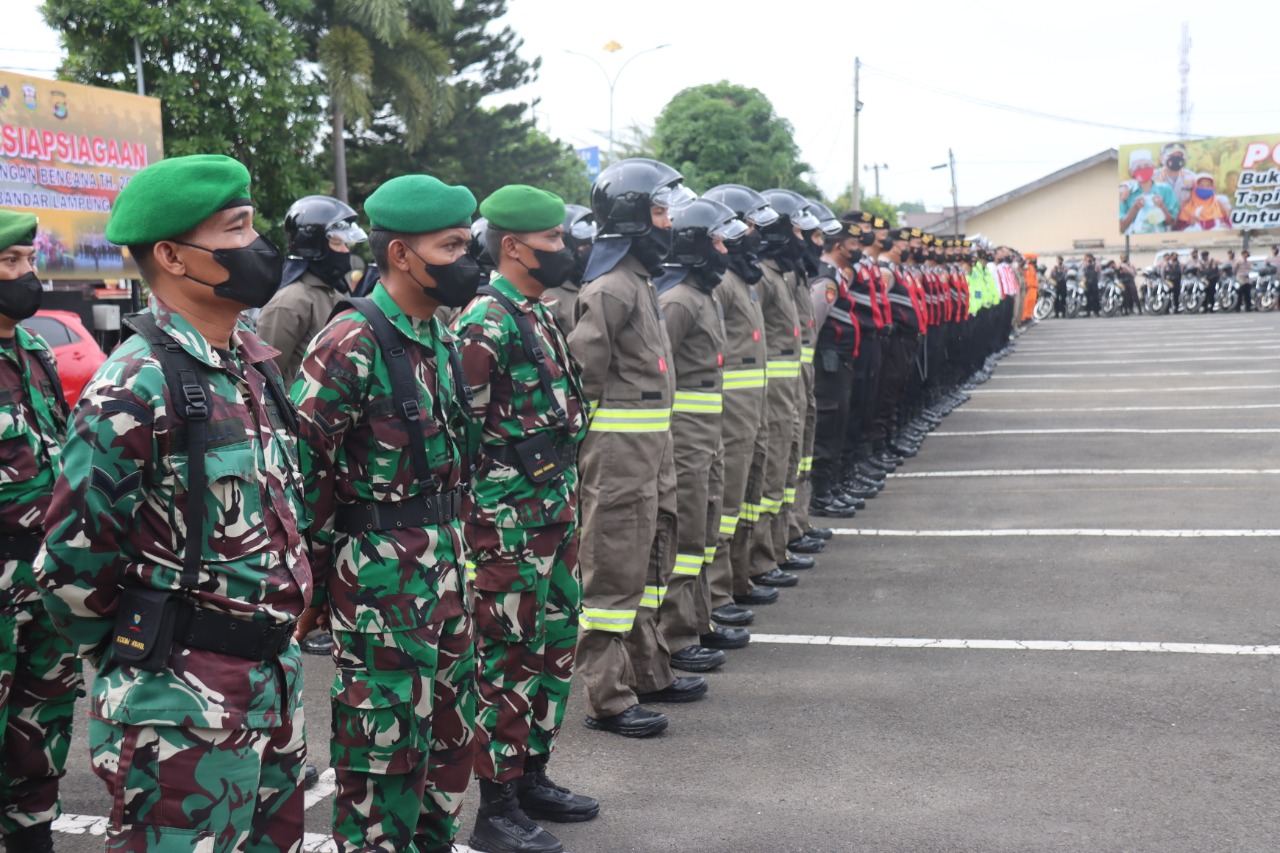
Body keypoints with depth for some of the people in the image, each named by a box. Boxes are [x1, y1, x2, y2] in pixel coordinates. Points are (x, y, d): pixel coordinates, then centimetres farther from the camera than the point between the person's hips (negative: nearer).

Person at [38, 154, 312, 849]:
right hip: (184, 710, -8)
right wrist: (139, 658, 0)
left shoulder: (255, 361, 6)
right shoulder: (133, 391, -19)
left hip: (275, 678, 8)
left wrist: (274, 640, 16)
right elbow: (72, 565, -15)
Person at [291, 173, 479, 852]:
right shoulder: (352, 342, -17)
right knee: (387, 733, 2)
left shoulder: (440, 338, 10)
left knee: (451, 719, 18)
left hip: (444, 554, 9)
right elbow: (304, 464, -18)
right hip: (380, 568, -9)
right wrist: (313, 579, -13)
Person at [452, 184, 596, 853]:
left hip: (556, 513, 10)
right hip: (509, 521, -10)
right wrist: (480, 510, -14)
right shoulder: (485, 322, -16)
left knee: (554, 645, 17)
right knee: (508, 660, -1)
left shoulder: (539, 314, 14)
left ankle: (532, 778, 31)